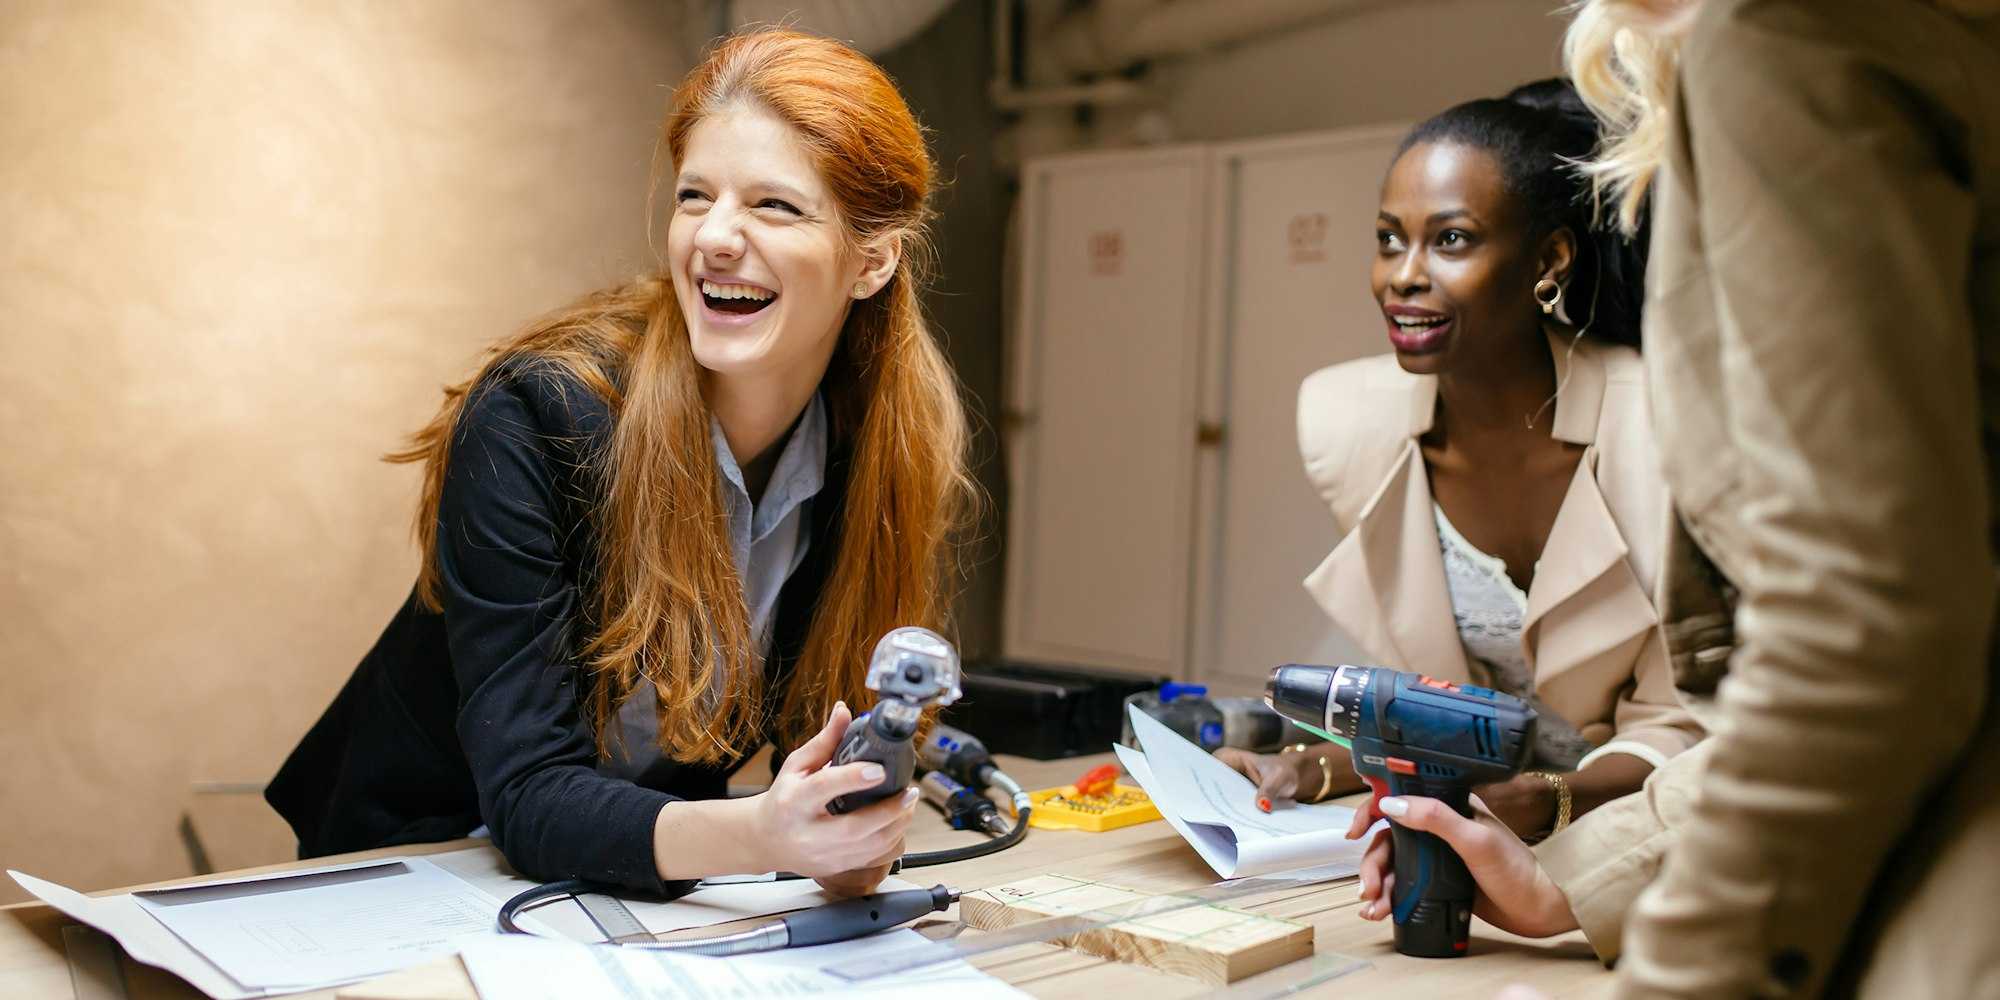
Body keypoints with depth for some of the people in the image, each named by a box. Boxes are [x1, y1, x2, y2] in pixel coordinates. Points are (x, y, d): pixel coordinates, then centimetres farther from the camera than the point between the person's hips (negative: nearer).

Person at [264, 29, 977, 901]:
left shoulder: (898, 448, -10)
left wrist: (847, 829, -28)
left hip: (652, 898, 3)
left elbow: (825, 730, -5)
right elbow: (526, 795, -24)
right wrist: (754, 834, -43)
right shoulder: (535, 419, -22)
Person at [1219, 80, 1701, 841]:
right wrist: (1317, 771, -14)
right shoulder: (1344, 421, -10)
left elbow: (1680, 729, -12)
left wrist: (1546, 803, -29)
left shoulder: (1657, 433, -21)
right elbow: (1426, 688, 2)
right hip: (1484, 810, 3)